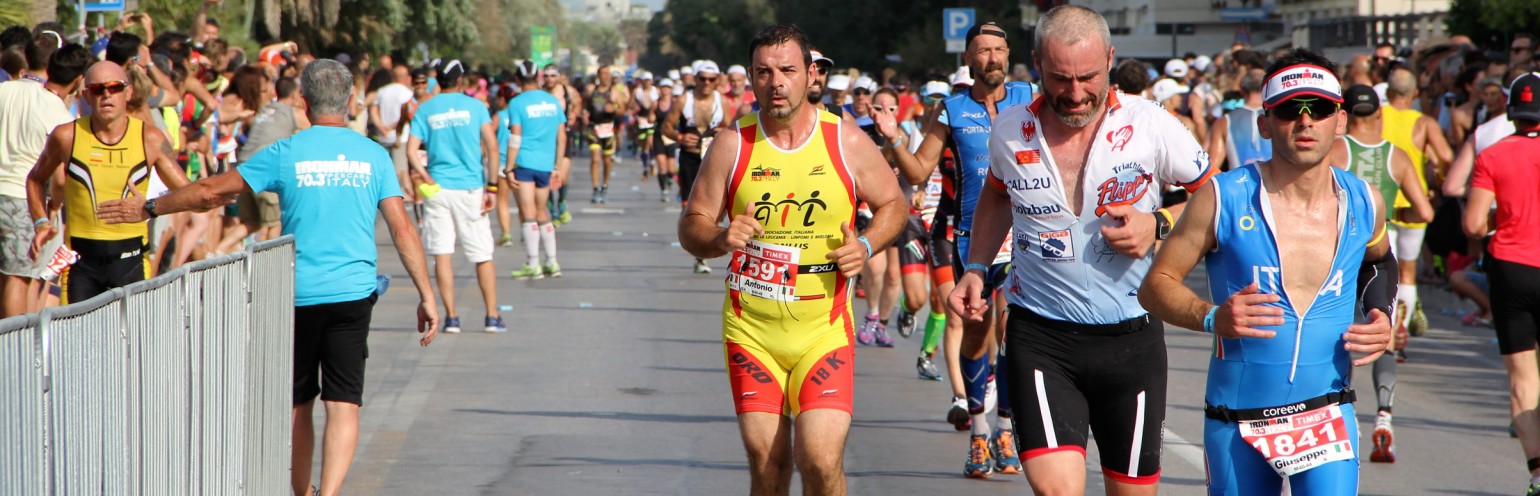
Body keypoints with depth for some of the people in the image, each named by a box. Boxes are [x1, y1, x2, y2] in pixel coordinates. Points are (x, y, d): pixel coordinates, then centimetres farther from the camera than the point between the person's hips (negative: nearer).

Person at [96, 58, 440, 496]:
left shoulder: (286, 153, 0)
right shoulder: (374, 156, 3)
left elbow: (212, 191, 4)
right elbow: (402, 230, -1)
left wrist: (149, 209, 16)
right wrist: (426, 295, 3)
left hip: (298, 295, 0)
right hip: (353, 294, 0)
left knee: (299, 403, 16)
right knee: (344, 405, -4)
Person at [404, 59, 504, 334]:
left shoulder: (425, 110, 4)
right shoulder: (474, 106, 1)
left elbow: (411, 151, -7)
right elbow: (492, 147, -6)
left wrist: (427, 178, -2)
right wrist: (491, 186, -4)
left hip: (437, 188, 1)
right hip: (471, 187, -1)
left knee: (442, 254, 4)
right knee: (483, 255, 7)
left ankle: (451, 316, 0)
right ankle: (492, 316, 7)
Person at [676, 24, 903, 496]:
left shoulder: (847, 142, -2)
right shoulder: (732, 146, -2)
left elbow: (892, 204, 11)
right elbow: (691, 226, 3)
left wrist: (866, 246, -9)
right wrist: (720, 239, -20)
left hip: (824, 330, -1)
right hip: (750, 330, 1)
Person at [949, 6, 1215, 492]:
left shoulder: (1150, 124, -8)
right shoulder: (1010, 130, -1)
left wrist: (1159, 225, -13)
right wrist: (976, 268, 12)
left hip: (1133, 337, 0)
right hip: (1040, 337, 0)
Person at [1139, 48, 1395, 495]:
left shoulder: (1363, 204, 1)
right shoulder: (1223, 199, -9)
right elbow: (1155, 286, -4)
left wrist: (1381, 317, 6)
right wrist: (1212, 317, -22)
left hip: (1327, 419, 1)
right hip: (1236, 424, -1)